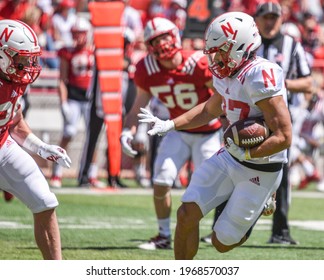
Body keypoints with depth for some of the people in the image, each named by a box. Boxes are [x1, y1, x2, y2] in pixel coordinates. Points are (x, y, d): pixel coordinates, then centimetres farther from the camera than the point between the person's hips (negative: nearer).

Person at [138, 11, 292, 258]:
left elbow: (283, 138, -27)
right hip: (229, 156, 7)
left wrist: (247, 154, -27)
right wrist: (170, 125, 13)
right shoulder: (228, 74, 0)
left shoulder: (260, 76, -28)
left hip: (260, 171, -7)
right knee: (187, 214, -4)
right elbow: (210, 110, 22)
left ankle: (260, 208, 30)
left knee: (222, 243, 3)